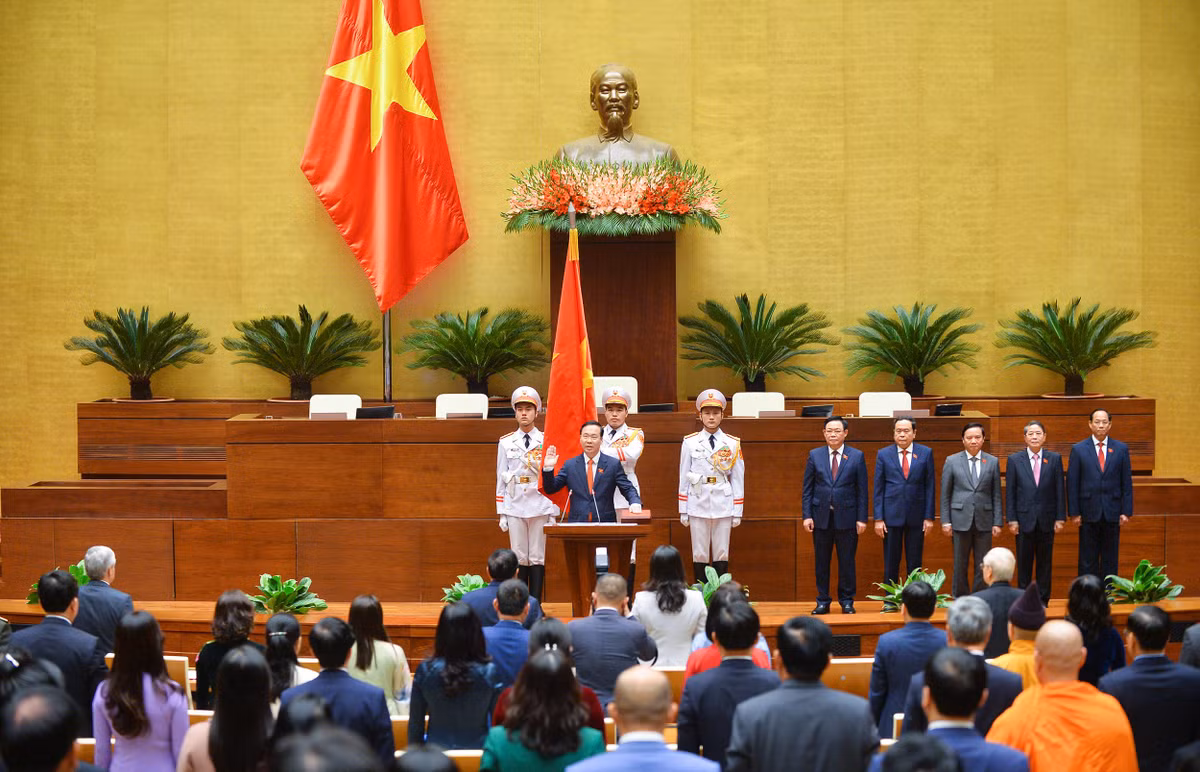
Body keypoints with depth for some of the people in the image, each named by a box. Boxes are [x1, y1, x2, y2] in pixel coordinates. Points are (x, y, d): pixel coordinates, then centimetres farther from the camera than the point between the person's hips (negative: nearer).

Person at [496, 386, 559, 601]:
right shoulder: (505, 443, 8)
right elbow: (501, 478, 9)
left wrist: (553, 514, -1)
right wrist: (501, 514, 4)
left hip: (540, 508, -1)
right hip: (515, 508, 1)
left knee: (538, 558, 0)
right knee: (519, 559, 1)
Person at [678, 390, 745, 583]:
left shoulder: (732, 444, 6)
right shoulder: (690, 442, 4)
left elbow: (738, 479, 7)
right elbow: (683, 477, 6)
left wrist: (737, 512, 3)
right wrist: (683, 511, 3)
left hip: (723, 506, 0)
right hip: (698, 505, 0)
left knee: (722, 555, 3)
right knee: (700, 555, 1)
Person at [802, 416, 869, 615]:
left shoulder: (857, 456, 3)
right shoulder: (814, 455, 6)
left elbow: (862, 490, 2)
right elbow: (807, 489, 6)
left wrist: (862, 518, -4)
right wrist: (807, 515, -3)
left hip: (846, 517, -1)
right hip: (821, 517, 1)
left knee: (847, 561, 3)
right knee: (821, 562, 5)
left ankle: (847, 601, 14)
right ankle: (823, 602, 13)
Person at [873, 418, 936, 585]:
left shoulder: (926, 453, 4)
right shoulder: (883, 454, 4)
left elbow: (929, 486, 4)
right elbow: (878, 488, 3)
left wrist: (929, 516, -1)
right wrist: (878, 518, -3)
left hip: (916, 516, 0)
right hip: (891, 515, 0)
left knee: (915, 565, 5)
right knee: (890, 565, 3)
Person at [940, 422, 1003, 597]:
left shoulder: (992, 462, 6)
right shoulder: (952, 461, 3)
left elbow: (996, 495, 6)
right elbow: (945, 494, 4)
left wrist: (998, 522, 1)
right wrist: (945, 521, -2)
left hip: (984, 521, 1)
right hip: (961, 520, -1)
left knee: (982, 566, 2)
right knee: (961, 566, 4)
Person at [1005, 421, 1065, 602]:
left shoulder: (1054, 459, 4)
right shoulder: (1015, 460, 3)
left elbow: (1059, 490, 4)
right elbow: (1010, 492, 2)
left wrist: (1060, 517, -1)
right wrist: (1012, 519, -4)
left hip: (1047, 520, 1)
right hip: (1024, 519, -1)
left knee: (1045, 563, 6)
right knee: (1024, 563, 4)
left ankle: (1043, 599, 14)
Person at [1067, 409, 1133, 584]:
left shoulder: (1121, 449, 6)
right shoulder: (1079, 449, 2)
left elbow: (1127, 482, 6)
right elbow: (1072, 483, 0)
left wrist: (1126, 511, -1)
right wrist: (1074, 512, -6)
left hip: (1112, 513, 1)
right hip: (1089, 513, -1)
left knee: (1110, 559, 5)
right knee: (1088, 561, 3)